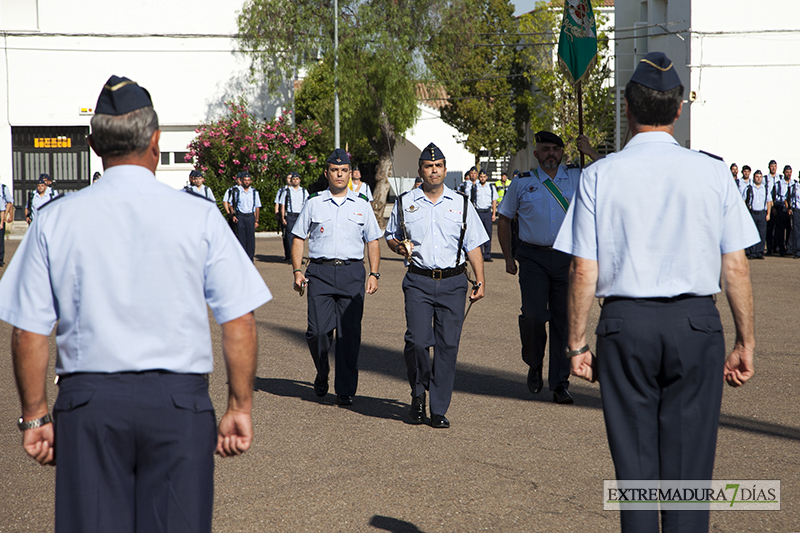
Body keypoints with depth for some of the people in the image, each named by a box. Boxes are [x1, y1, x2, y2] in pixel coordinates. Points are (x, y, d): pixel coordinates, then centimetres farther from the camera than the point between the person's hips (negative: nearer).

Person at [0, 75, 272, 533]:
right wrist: (241, 407, 6)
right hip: (179, 400, -1)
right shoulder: (199, 216, -2)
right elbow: (239, 323, -2)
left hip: (87, 398, 1)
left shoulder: (54, 220, 2)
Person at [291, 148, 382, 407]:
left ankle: (345, 390, 3)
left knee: (350, 332, -4)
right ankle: (322, 374, 20)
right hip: (320, 271, 0)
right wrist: (297, 271, 1)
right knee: (318, 330, -9)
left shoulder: (362, 205, 12)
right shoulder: (314, 203, 10)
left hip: (352, 272, 1)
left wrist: (374, 273, 2)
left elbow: (373, 241, 14)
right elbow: (298, 238, 12)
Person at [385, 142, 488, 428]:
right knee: (417, 341, -14)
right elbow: (390, 236, 20)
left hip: (453, 282, 1)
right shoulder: (405, 203, 9)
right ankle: (418, 393, 13)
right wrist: (400, 247, -3)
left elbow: (473, 246, 10)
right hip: (418, 281, -1)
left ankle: (439, 410, 4)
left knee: (447, 345, -3)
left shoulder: (461, 204, 10)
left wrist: (480, 280, 1)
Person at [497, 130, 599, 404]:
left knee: (563, 319, 0)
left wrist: (590, 152, -3)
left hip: (567, 257, 1)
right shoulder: (522, 183, 8)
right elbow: (504, 220, 15)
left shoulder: (577, 177, 9)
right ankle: (534, 365, 15)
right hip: (533, 257, -1)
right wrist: (508, 257, 9)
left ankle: (560, 384, 8)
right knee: (534, 315, -14)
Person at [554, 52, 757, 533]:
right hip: (696, 323, 0)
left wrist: (577, 343, 5)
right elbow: (736, 267, -1)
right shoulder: (713, 173, -1)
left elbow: (584, 270, -3)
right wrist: (746, 341, 7)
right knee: (689, 461, 5)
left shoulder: (601, 176, -2)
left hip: (626, 323, 0)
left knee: (635, 460, 9)